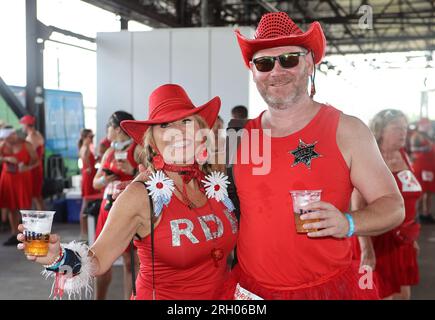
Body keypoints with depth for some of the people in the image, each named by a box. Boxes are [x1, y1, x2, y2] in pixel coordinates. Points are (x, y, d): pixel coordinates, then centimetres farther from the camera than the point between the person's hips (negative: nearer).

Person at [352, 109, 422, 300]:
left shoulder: (403, 157, 8)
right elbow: (358, 207, -21)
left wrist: (412, 237, 19)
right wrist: (366, 248, -27)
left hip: (401, 240, 7)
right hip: (376, 239, -7)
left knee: (403, 294, 14)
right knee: (383, 295, 1)